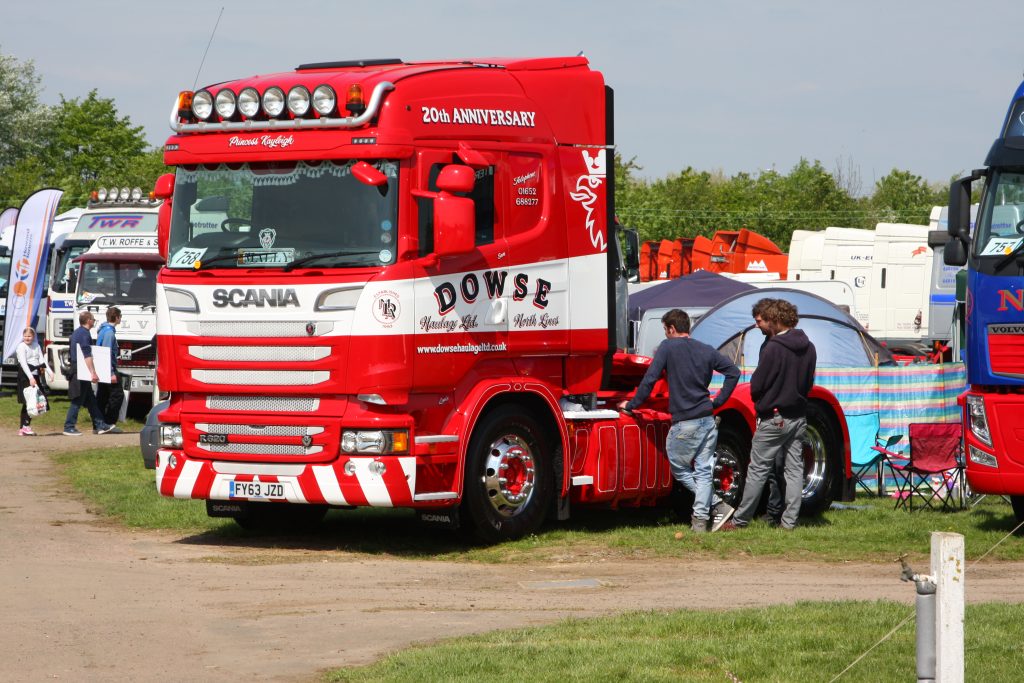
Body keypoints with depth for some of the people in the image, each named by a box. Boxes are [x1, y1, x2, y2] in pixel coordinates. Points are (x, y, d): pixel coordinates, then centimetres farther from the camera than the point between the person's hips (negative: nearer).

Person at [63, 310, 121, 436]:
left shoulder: (77, 332, 17)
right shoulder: (84, 334, -15)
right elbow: (87, 355, -23)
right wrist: (93, 373, -27)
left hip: (76, 369, 10)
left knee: (90, 399, 12)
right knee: (77, 401, -6)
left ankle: (100, 425, 15)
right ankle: (69, 427, -5)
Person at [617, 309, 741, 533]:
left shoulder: (668, 347, -5)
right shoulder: (706, 350, 10)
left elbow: (650, 379, -9)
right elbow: (733, 371, 11)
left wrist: (632, 404, 1)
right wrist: (719, 401, 15)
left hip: (684, 423, -5)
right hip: (708, 420, 5)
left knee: (679, 468, 11)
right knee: (703, 471, 8)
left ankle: (717, 504, 6)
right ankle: (700, 520, 2)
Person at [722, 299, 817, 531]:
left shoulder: (773, 348, -18)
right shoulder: (808, 348, 5)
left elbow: (757, 385, -13)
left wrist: (760, 402, 7)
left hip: (774, 417, -6)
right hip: (799, 417, 7)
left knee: (758, 470, -2)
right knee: (794, 469, 8)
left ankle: (740, 520, 2)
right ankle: (789, 520, 7)